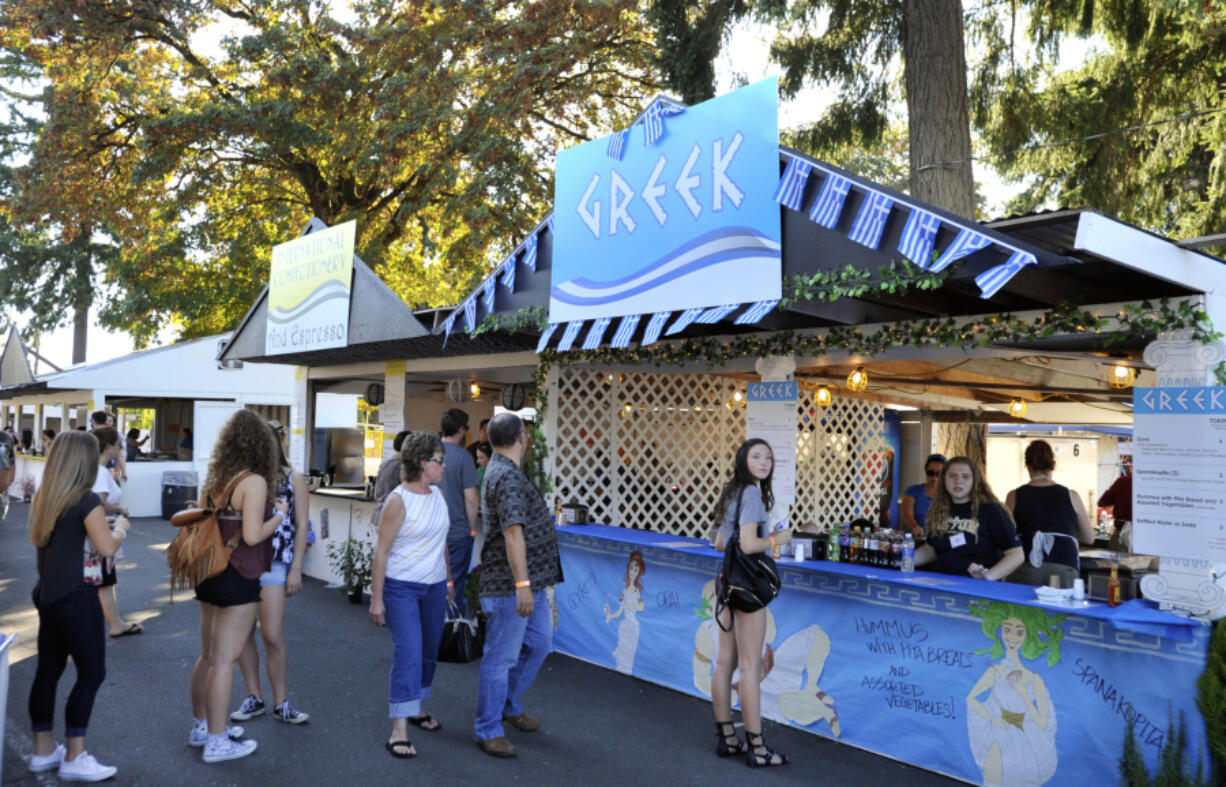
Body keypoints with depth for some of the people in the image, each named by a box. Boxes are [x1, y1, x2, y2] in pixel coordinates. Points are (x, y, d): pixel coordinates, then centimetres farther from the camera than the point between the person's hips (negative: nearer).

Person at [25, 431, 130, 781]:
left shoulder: (43, 498, 9)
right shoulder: (86, 500, -16)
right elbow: (107, 547, -20)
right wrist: (120, 527, -1)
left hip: (47, 595, 9)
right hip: (75, 597, -9)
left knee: (48, 671, 15)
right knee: (91, 673, -1)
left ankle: (43, 751, 26)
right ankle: (74, 758, 2)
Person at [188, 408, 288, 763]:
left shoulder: (215, 478, 5)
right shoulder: (254, 481, -18)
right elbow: (253, 535, -22)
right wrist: (279, 515, -6)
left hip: (210, 573, 8)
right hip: (238, 580, -8)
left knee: (208, 655, 20)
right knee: (224, 661, 1)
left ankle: (200, 726, 34)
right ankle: (217, 742, 12)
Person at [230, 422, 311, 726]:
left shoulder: (293, 479, 0)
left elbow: (301, 526, 0)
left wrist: (296, 570, -4)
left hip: (273, 564, -3)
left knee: (273, 635, -4)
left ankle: (281, 703, 11)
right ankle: (253, 697, 24)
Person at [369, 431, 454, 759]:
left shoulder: (438, 495, 5)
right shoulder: (398, 500, -15)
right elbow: (381, 551, -14)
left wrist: (449, 580, 19)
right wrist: (376, 599, -14)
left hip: (434, 587, 7)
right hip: (402, 588, -7)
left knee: (429, 652, 15)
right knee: (408, 655, -10)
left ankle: (416, 708, 33)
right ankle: (398, 731, -3)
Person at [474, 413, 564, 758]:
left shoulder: (502, 469, 14)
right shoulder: (508, 477, -21)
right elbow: (513, 533, -29)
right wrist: (521, 584, -31)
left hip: (531, 582, 11)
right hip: (510, 586, -11)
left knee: (539, 643, 20)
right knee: (501, 657, 1)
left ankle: (510, 706, 37)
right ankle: (488, 731, 15)